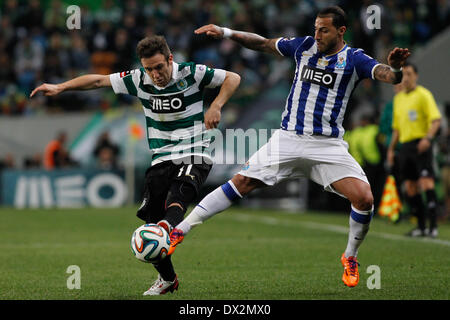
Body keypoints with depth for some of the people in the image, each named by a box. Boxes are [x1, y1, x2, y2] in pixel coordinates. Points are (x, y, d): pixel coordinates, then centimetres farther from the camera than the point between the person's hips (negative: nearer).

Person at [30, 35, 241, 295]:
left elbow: (233, 78, -3)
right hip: (161, 160, 4)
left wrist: (216, 106, -17)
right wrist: (59, 87, 6)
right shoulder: (139, 80, 2)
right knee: (150, 221, -3)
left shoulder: (191, 73, -8)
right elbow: (98, 81, 10)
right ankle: (167, 279, 16)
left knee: (177, 198, -35)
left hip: (195, 156, -4)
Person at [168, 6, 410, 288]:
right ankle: (179, 231, -3)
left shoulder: (354, 59, -3)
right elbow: (263, 44, 18)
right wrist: (225, 32, 9)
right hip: (288, 138, 2)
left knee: (364, 198, -18)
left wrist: (394, 68, -42)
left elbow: (387, 75, -18)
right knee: (241, 182, -7)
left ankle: (350, 257, 8)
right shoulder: (304, 46, 6)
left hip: (328, 145, -2)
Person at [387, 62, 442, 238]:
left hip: (421, 144, -7)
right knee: (410, 188, 4)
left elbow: (436, 119, -12)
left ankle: (433, 226, -18)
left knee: (426, 183, -16)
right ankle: (421, 226, 10)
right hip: (405, 145, 7)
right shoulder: (398, 98, 19)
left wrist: (428, 137, -27)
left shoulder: (423, 95, -3)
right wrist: (391, 149, 19)